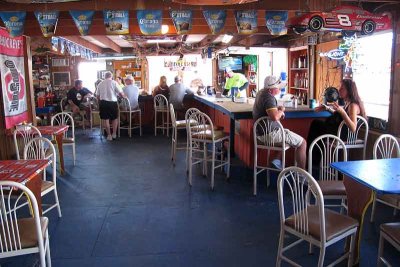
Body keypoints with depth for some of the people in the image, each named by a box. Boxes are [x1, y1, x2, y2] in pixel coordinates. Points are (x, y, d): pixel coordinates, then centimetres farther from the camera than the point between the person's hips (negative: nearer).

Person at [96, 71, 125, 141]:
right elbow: (121, 93, -7)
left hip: (103, 103, 1)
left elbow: (98, 96, 9)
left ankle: (109, 135, 11)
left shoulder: (100, 84, 6)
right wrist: (124, 96, 13)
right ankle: (114, 134, 18)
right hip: (113, 102, -1)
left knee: (105, 119, 9)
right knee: (115, 118, 16)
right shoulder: (114, 82, -3)